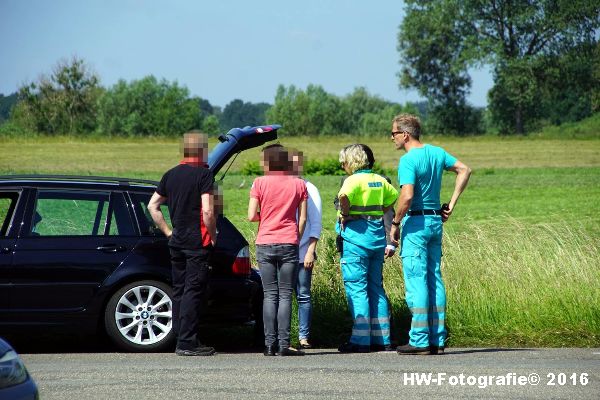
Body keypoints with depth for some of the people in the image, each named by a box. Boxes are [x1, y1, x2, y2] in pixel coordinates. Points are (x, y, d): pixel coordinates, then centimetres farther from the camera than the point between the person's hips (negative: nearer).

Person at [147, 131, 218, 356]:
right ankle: (187, 343, -9)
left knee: (179, 291, 12)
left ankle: (181, 340, 15)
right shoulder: (203, 174, -11)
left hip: (176, 241, 7)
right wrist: (212, 236, -5)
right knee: (193, 291, -6)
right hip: (198, 242, -7)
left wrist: (167, 232, 16)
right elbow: (207, 211, -18)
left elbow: (152, 206, 14)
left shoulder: (171, 175, 11)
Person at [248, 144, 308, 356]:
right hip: (289, 244, 0)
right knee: (285, 295, 1)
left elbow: (251, 216, -5)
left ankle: (270, 344, 0)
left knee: (269, 295, 4)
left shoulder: (260, 183, -1)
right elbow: (303, 219, 3)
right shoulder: (298, 184, 4)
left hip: (265, 244, 0)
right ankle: (284, 344, -6)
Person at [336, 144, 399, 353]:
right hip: (377, 233, 8)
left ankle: (361, 340, -6)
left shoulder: (354, 180, -11)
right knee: (376, 287, 13)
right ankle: (382, 338, 14)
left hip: (356, 235, -7)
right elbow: (393, 196, 27)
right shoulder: (379, 180, 11)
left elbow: (344, 196, -31)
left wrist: (345, 215, -14)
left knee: (356, 288, -4)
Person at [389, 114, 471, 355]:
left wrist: (395, 224, -12)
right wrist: (452, 204, 13)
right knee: (434, 279, 10)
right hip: (436, 220, 8)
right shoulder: (436, 152, 9)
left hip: (416, 222, -8)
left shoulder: (408, 160, -15)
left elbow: (407, 197, -25)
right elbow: (464, 170, 14)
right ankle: (438, 340, 11)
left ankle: (420, 341, -6)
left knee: (416, 281, -5)